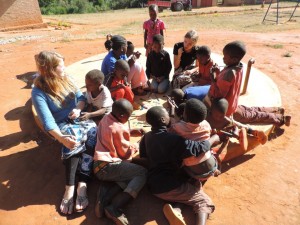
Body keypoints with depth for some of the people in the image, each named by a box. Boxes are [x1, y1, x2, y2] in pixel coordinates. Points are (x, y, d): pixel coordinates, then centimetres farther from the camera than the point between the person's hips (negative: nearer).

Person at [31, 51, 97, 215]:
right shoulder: (38, 92, -14)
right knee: (73, 137, -38)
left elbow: (81, 97, 9)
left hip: (79, 119, 4)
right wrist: (62, 138, -40)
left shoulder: (66, 79, 4)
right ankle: (72, 187, -30)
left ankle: (82, 185, -33)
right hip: (63, 125, -4)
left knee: (92, 130, -29)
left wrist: (78, 109, -14)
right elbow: (48, 121, -24)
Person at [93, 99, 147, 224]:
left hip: (98, 165, 9)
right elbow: (125, 153, -4)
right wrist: (137, 146, 14)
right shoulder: (119, 128, -13)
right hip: (107, 166, -9)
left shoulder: (105, 119, 10)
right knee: (142, 173, -11)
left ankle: (105, 197, -12)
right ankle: (114, 208, -21)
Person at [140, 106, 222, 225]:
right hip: (170, 186, -7)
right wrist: (214, 138, -4)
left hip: (153, 184, 7)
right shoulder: (172, 139, -21)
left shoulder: (147, 137, 1)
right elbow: (200, 147, -22)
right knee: (205, 202, 6)